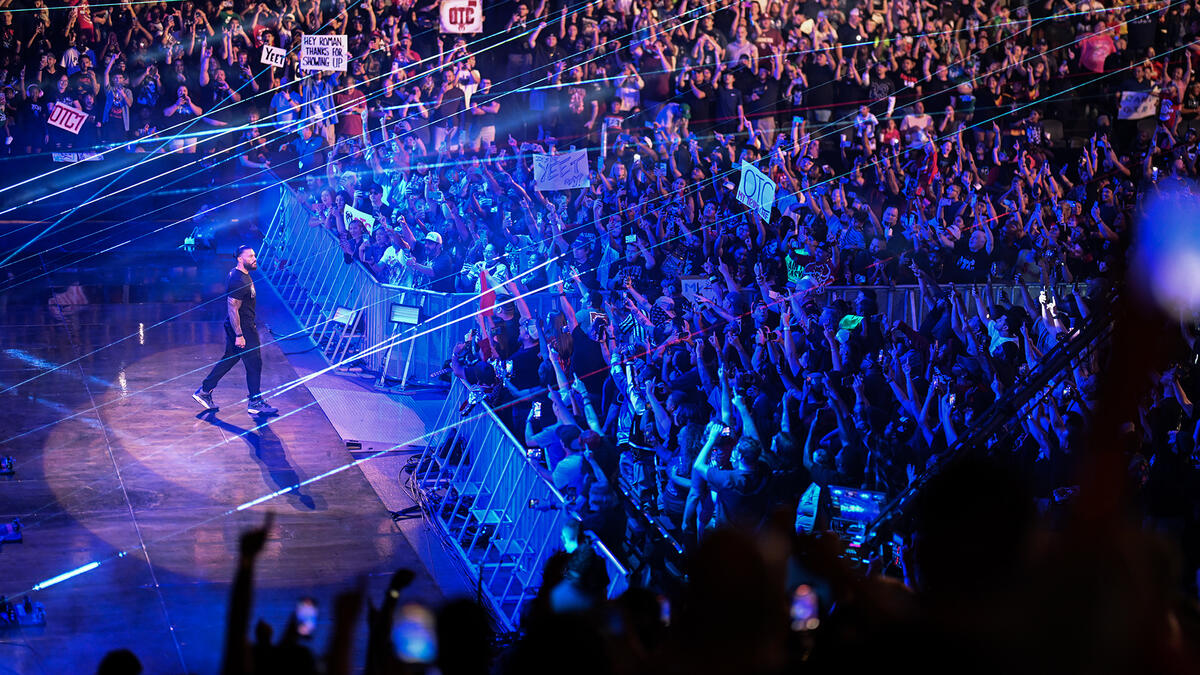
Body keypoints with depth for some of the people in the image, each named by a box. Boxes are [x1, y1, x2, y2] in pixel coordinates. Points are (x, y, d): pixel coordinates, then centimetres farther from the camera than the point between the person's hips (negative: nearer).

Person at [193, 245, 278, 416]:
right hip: (242, 328, -10)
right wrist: (239, 335, -23)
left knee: (229, 359, 18)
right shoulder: (238, 281, -24)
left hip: (241, 326, 10)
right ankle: (255, 403, 9)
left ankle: (204, 391, 24)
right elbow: (233, 309, -25)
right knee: (254, 363, 0)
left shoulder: (238, 274, 9)